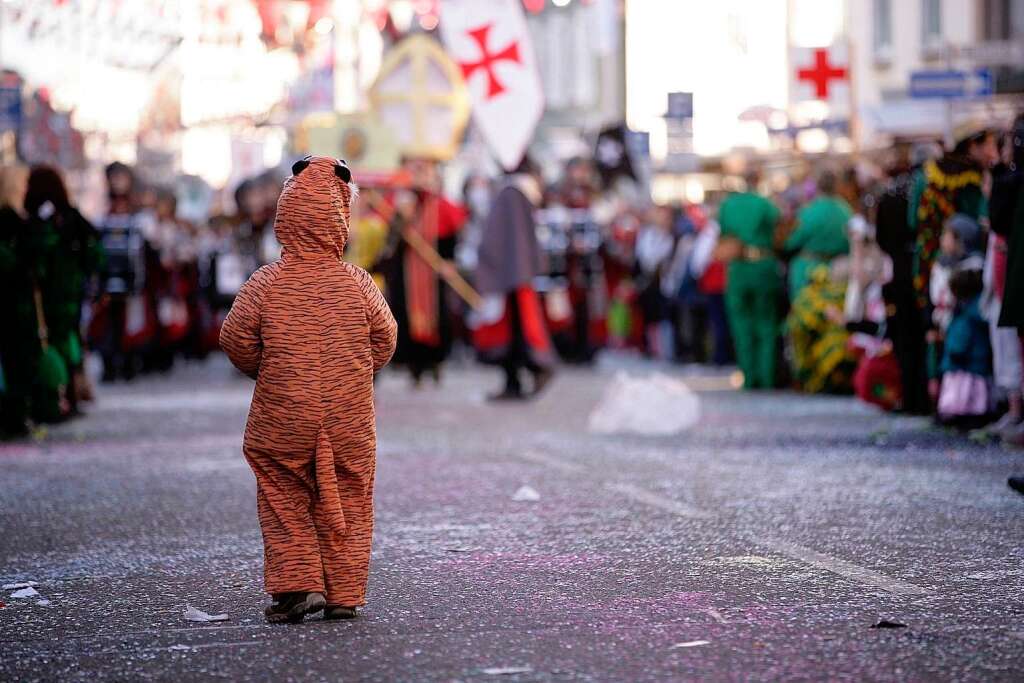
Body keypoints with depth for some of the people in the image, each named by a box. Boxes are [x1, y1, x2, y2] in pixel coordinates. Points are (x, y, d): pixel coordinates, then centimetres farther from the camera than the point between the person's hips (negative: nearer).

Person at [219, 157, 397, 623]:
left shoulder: (266, 283, -9)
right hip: (348, 420, 1)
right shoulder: (357, 284, -5)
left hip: (283, 417, -1)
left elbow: (237, 340, -4)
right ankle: (343, 592, 11)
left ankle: (297, 583, 2)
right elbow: (384, 339, 3)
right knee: (345, 502, 10)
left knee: (284, 499, 11)